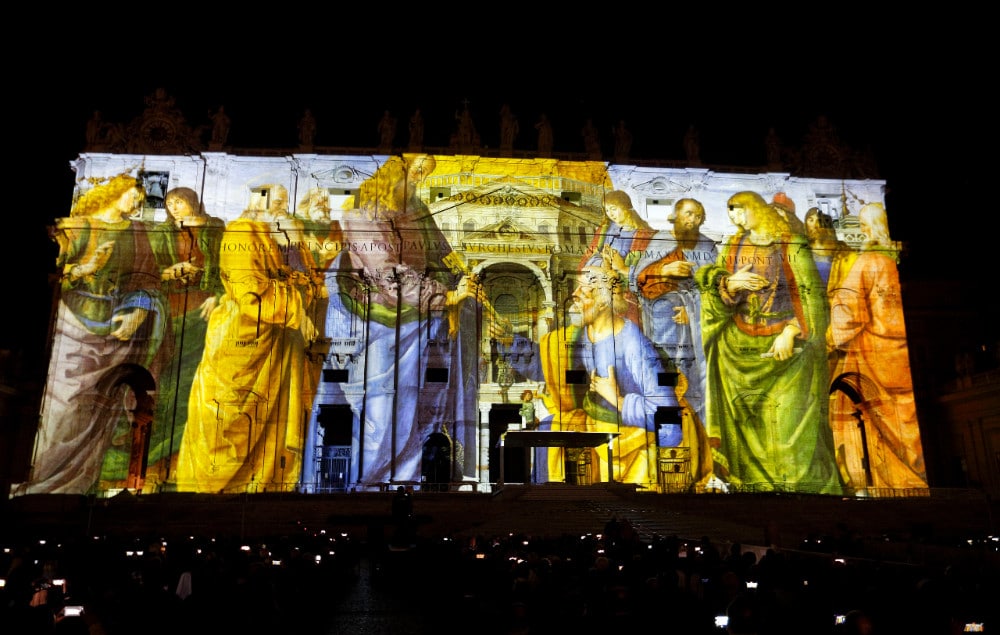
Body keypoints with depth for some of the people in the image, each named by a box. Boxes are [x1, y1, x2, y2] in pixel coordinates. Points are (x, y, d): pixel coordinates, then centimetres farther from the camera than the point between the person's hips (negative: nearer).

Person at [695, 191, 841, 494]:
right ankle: (755, 481, 14)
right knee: (748, 423, 5)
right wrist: (730, 284, -14)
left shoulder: (792, 246, -3)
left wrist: (791, 332, -18)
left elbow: (812, 295, -7)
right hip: (740, 349, 4)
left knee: (792, 418, -6)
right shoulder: (732, 248, 10)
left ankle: (803, 484, 5)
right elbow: (715, 295, 7)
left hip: (787, 347, -4)